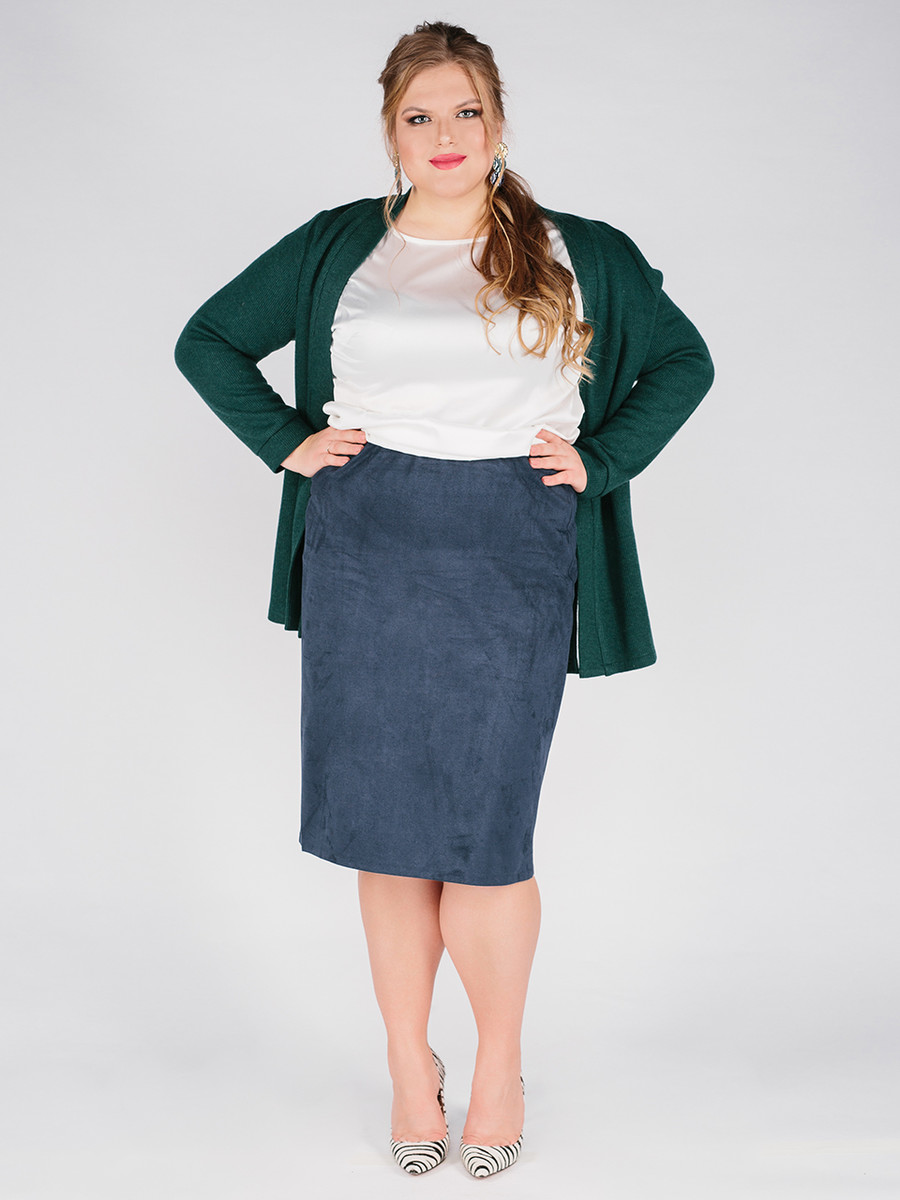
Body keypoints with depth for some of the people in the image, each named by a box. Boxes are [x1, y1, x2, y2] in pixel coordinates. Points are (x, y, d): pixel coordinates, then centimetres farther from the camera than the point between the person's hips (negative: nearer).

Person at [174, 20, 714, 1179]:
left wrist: (600, 460, 6)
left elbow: (684, 360, 19)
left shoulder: (580, 256, 9)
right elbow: (207, 342, 19)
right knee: (386, 829, 6)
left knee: (482, 836, -5)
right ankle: (409, 1065, 24)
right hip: (365, 556, 2)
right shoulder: (334, 248, 11)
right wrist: (287, 442, 6)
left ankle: (500, 1063, 20)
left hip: (510, 565, -1)